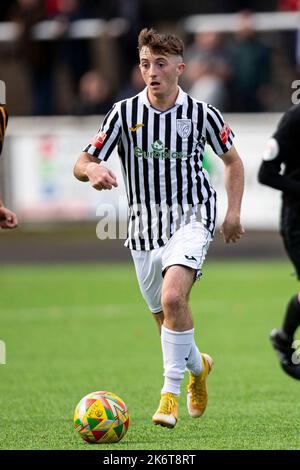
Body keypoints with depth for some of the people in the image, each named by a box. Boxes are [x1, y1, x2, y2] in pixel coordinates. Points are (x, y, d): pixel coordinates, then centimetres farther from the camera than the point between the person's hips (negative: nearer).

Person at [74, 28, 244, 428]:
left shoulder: (202, 114, -4)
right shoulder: (124, 113, -4)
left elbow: (232, 160, 12)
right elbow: (82, 163, -3)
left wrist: (234, 213, 2)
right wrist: (93, 170, -27)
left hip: (191, 219, -3)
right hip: (144, 229, 3)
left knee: (173, 297, -28)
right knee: (167, 320, 12)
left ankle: (171, 392, -18)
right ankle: (198, 365, 44)